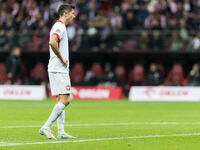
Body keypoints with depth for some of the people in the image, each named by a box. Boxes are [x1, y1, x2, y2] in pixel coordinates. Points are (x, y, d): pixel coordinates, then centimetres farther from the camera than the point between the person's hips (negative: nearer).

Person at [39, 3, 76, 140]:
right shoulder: (60, 27, -12)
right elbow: (52, 42, -29)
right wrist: (62, 59, -19)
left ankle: (61, 132, 7)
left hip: (59, 69, 10)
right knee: (65, 100, -13)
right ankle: (46, 127, -14)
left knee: (61, 100, 8)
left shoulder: (58, 27, 20)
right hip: (59, 69, -10)